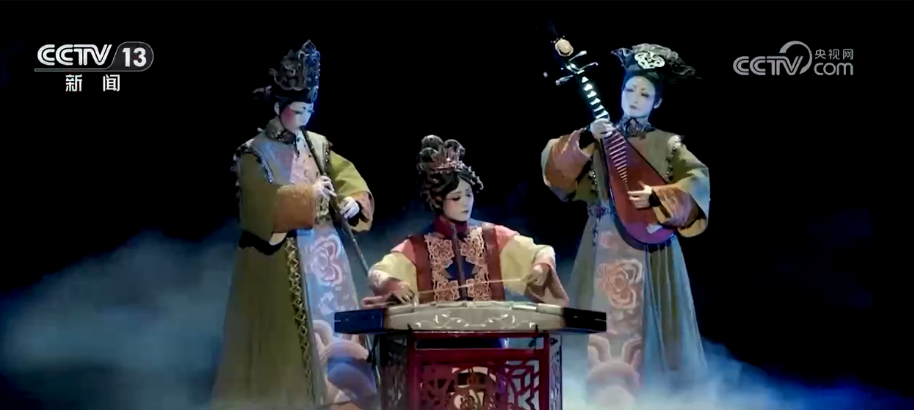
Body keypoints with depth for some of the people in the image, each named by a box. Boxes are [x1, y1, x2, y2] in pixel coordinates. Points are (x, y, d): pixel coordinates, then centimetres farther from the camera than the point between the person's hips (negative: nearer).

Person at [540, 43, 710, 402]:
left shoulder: (667, 144, 4)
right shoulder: (599, 136, 5)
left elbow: (699, 181, -9)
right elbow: (553, 165, -6)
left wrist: (656, 196, -21)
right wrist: (584, 141, -21)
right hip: (606, 243, 1)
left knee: (641, 317, 2)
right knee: (605, 314, 0)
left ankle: (641, 381, 14)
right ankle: (608, 382, 11)